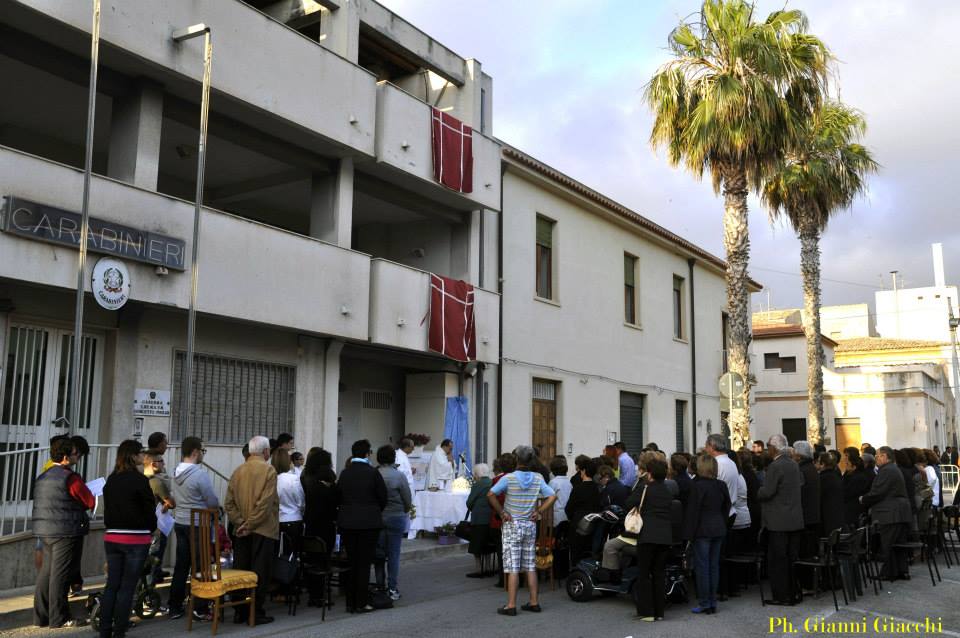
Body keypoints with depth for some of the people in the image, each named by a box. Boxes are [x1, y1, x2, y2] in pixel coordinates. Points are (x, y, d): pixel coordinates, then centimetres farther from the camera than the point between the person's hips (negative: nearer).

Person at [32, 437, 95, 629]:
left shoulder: (42, 477, 12)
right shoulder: (70, 477, -14)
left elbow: (45, 504, 18)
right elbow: (91, 502, -10)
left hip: (44, 531, 8)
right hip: (65, 531, -8)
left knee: (46, 571, 13)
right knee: (60, 574, -3)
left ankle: (41, 616, 18)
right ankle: (59, 619, 2)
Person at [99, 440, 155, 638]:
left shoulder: (111, 480, 8)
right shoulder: (140, 480, -12)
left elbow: (107, 507, 12)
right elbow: (149, 509, -7)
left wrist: (110, 528, 17)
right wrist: (152, 529, 9)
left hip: (112, 537, 6)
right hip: (136, 539, -6)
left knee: (111, 585, 10)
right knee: (127, 587, 1)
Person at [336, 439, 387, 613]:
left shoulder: (344, 473, 2)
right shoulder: (373, 473, -10)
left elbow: (338, 497, 7)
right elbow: (383, 497, -4)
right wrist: (376, 512, 15)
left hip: (347, 522, 4)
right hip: (369, 522, -4)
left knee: (351, 562, 12)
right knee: (364, 563, 3)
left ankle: (350, 602, 16)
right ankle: (360, 604, 4)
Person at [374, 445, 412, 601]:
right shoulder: (399, 476, -12)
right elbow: (408, 501, -7)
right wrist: (405, 512, 13)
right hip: (396, 518, -2)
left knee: (379, 553, 13)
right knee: (393, 554, 5)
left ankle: (380, 586, 18)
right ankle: (393, 589, 7)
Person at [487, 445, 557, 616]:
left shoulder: (509, 478, -10)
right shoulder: (538, 479, 1)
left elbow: (490, 495, -19)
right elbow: (552, 496, -2)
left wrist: (501, 512, -10)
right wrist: (538, 512, 1)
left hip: (512, 525, -4)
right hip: (530, 525, 4)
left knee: (512, 567, -3)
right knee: (530, 566, 12)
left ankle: (511, 605, -3)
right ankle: (534, 602, 15)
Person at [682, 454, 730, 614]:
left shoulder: (698, 486, -15)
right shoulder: (721, 486, 5)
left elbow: (692, 511, -14)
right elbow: (726, 507, 13)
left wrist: (690, 533, -8)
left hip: (703, 530, -7)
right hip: (718, 529, 7)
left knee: (702, 567, -1)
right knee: (714, 566, 11)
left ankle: (704, 604, 1)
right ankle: (712, 602, 16)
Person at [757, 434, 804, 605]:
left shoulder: (775, 466, -17)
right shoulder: (794, 465, 8)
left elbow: (767, 492, -19)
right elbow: (801, 486, 19)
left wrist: (758, 492, 1)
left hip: (778, 521, -8)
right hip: (795, 519, 8)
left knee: (777, 560, 0)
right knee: (792, 558, 13)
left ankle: (781, 596, 3)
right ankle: (793, 593, 19)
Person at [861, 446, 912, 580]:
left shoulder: (886, 471, -16)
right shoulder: (895, 469, 18)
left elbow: (877, 493, -19)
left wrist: (863, 499, -3)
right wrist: (872, 506, 21)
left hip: (890, 514, -10)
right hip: (901, 513, 10)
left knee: (887, 545, -3)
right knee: (899, 544, 14)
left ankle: (889, 573, 1)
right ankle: (902, 571, 17)